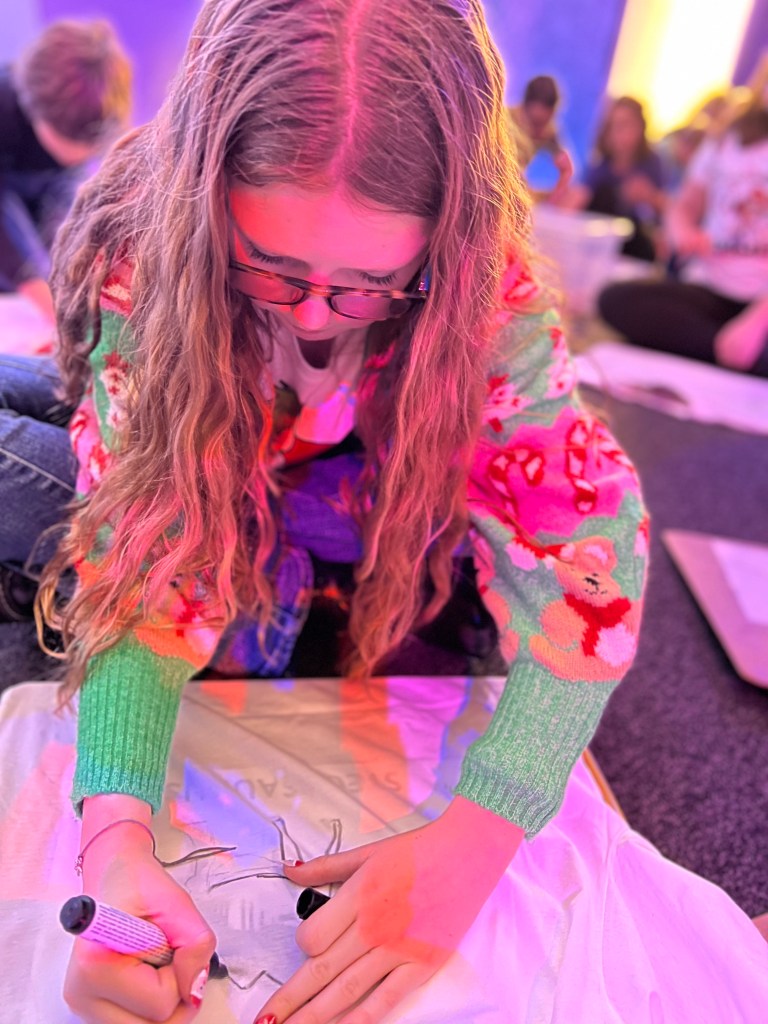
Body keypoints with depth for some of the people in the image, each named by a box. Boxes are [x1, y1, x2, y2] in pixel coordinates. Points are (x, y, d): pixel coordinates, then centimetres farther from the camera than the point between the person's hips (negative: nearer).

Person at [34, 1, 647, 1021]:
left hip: (383, 476, 1)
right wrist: (115, 826, -46)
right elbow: (144, 555, -32)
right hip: (198, 466, 0)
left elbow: (584, 554, -35)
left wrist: (476, 838, -45)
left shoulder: (489, 292, -34)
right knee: (258, 562, -24)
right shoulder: (145, 268, -33)